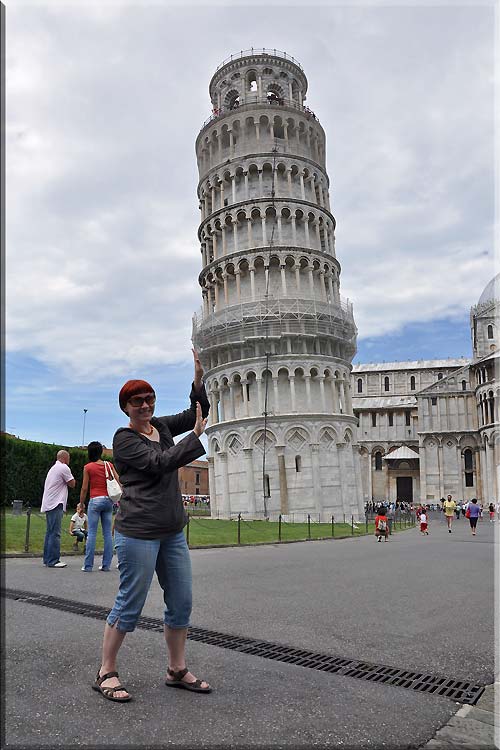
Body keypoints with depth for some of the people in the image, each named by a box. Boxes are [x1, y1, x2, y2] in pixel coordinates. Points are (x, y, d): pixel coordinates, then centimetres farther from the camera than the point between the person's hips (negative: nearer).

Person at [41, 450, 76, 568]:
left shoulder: (53, 468, 20)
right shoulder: (64, 468, -9)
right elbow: (72, 484, -4)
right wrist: (70, 478, 10)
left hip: (49, 504, 10)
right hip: (56, 505, -10)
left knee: (50, 532, 13)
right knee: (55, 533, -10)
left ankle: (47, 559, 17)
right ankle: (53, 561, -11)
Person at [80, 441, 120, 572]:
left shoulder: (88, 467, -3)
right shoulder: (109, 465, 7)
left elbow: (84, 488, -2)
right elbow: (119, 482, 2)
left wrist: (81, 504, 10)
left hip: (95, 500, -4)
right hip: (108, 500, 4)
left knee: (92, 533, 1)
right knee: (107, 533, 7)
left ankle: (88, 565, 2)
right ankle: (106, 565, 9)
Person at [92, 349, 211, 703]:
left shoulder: (160, 426, 13)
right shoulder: (124, 438, -7)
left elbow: (197, 413, 13)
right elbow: (160, 463, -19)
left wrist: (199, 378, -1)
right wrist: (196, 437, -13)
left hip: (173, 530, 8)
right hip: (139, 531, -7)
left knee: (181, 603, 10)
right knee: (130, 605, 0)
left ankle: (177, 670, 24)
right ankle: (106, 673, 18)